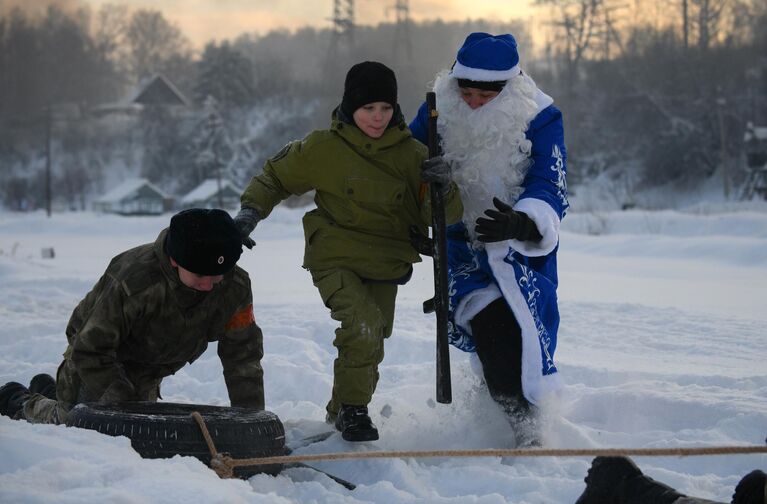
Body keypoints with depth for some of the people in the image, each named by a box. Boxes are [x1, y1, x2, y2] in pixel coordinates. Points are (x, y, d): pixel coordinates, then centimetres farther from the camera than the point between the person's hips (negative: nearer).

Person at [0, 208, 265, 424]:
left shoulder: (235, 286, -26)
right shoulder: (132, 281, -40)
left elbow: (243, 354, -16)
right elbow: (90, 351, -33)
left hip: (147, 374, 6)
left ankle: (49, 390, 44)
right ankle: (23, 403, 31)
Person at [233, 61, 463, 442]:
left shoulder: (411, 154, -3)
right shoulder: (323, 149, -9)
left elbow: (441, 218, -3)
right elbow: (275, 177, 8)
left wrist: (442, 191, -24)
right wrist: (252, 210, -6)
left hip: (386, 266, 4)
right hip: (336, 260, -4)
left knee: (371, 344, 15)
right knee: (363, 327, -26)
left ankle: (340, 410, 39)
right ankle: (352, 408, -7)